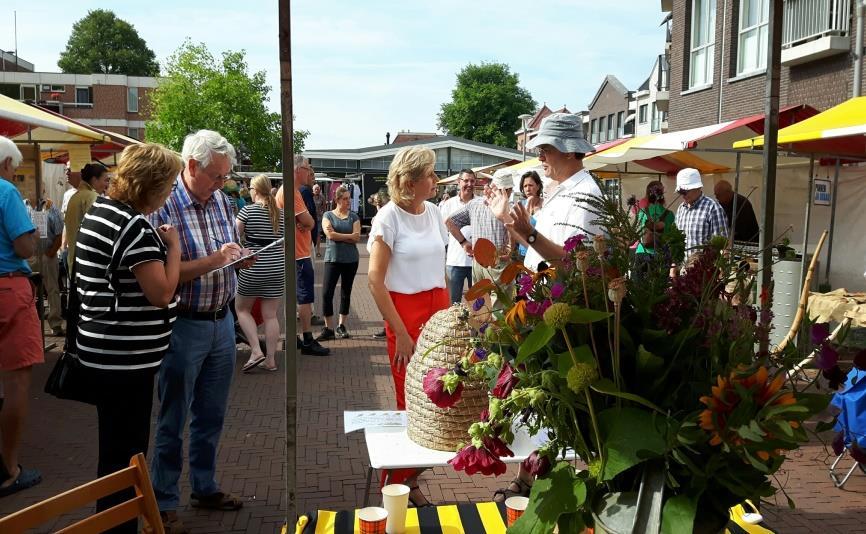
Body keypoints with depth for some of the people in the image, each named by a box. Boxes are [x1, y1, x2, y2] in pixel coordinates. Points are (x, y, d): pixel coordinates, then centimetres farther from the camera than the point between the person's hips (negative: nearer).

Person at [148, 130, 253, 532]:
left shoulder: (221, 200, 5)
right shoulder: (163, 207, -16)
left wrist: (241, 258, -4)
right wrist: (213, 261, -25)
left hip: (222, 321, 7)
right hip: (184, 327, -6)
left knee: (211, 416, 17)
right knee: (172, 420, 6)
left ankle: (205, 488, 33)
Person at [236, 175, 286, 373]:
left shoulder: (248, 210, -8)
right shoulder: (281, 213, 5)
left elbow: (235, 236, -2)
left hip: (253, 268, -4)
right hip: (278, 268, 4)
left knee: (242, 308, 14)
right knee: (270, 315, 9)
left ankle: (256, 351, 1)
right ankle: (270, 359, 10)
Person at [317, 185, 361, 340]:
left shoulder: (354, 216, 5)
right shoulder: (328, 215, 2)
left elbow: (357, 237, -7)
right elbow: (330, 235, -13)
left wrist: (338, 236, -11)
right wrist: (350, 236, -9)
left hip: (350, 259, 2)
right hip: (332, 258, -1)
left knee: (346, 293, 9)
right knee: (327, 293, -8)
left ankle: (341, 326, 19)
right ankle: (328, 328, 0)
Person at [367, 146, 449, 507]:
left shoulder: (433, 212, 9)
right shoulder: (389, 216, -9)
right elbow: (375, 280, -11)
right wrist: (401, 333, -13)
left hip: (439, 311, 6)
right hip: (406, 315, -6)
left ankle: (410, 479, 23)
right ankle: (399, 484, 21)